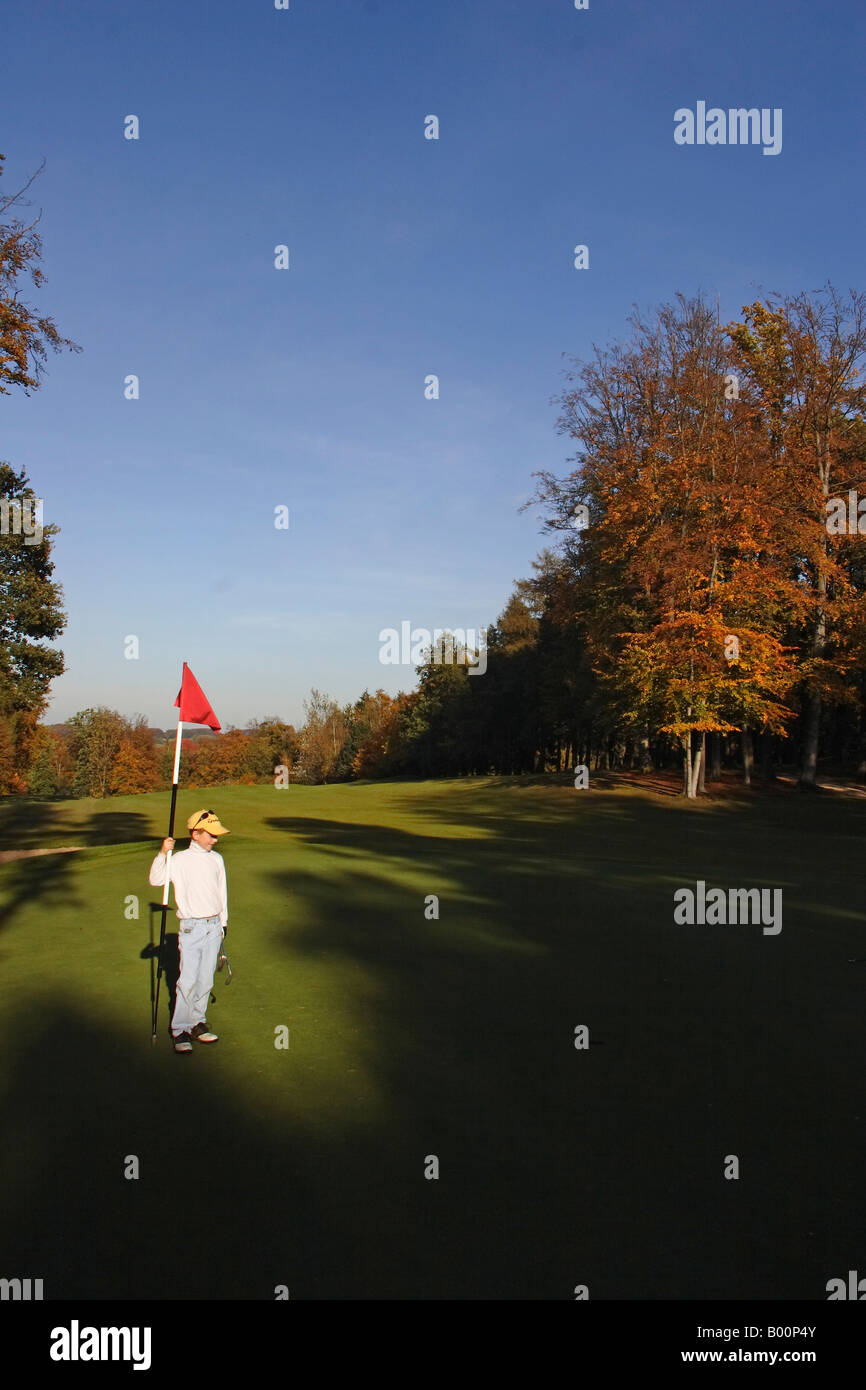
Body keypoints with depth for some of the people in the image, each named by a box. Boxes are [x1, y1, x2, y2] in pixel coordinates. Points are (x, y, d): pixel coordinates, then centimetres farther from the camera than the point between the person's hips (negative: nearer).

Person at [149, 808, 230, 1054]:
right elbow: (156, 880, -18)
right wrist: (162, 854, -29)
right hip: (191, 927, -5)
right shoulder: (180, 860, -6)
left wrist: (224, 921, 21)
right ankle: (180, 1030, 3)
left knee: (205, 980, 9)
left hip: (214, 926, 5)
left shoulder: (217, 859, 9)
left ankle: (198, 1022, 21)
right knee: (188, 980, -7)